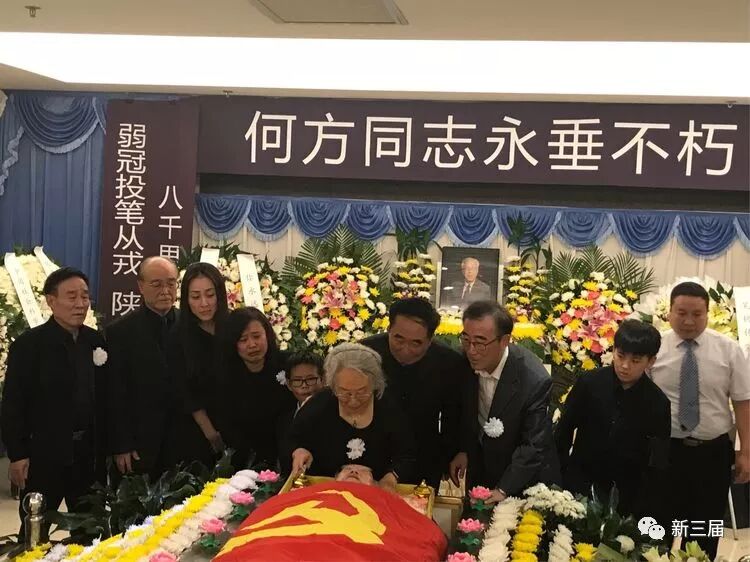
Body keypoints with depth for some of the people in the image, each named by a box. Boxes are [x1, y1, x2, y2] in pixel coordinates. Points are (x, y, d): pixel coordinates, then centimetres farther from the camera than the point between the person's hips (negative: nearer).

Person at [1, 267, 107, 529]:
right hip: (44, 454, -4)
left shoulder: (96, 341, 5)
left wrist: (105, 446, 6)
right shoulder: (29, 344, -9)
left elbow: (104, 396, 9)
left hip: (89, 453, 5)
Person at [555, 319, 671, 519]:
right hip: (580, 484, 0)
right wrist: (559, 475, -1)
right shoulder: (589, 382, -9)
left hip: (625, 493, 0)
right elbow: (564, 430, 0)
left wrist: (645, 509, -6)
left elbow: (658, 465, -3)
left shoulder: (658, 403, -8)